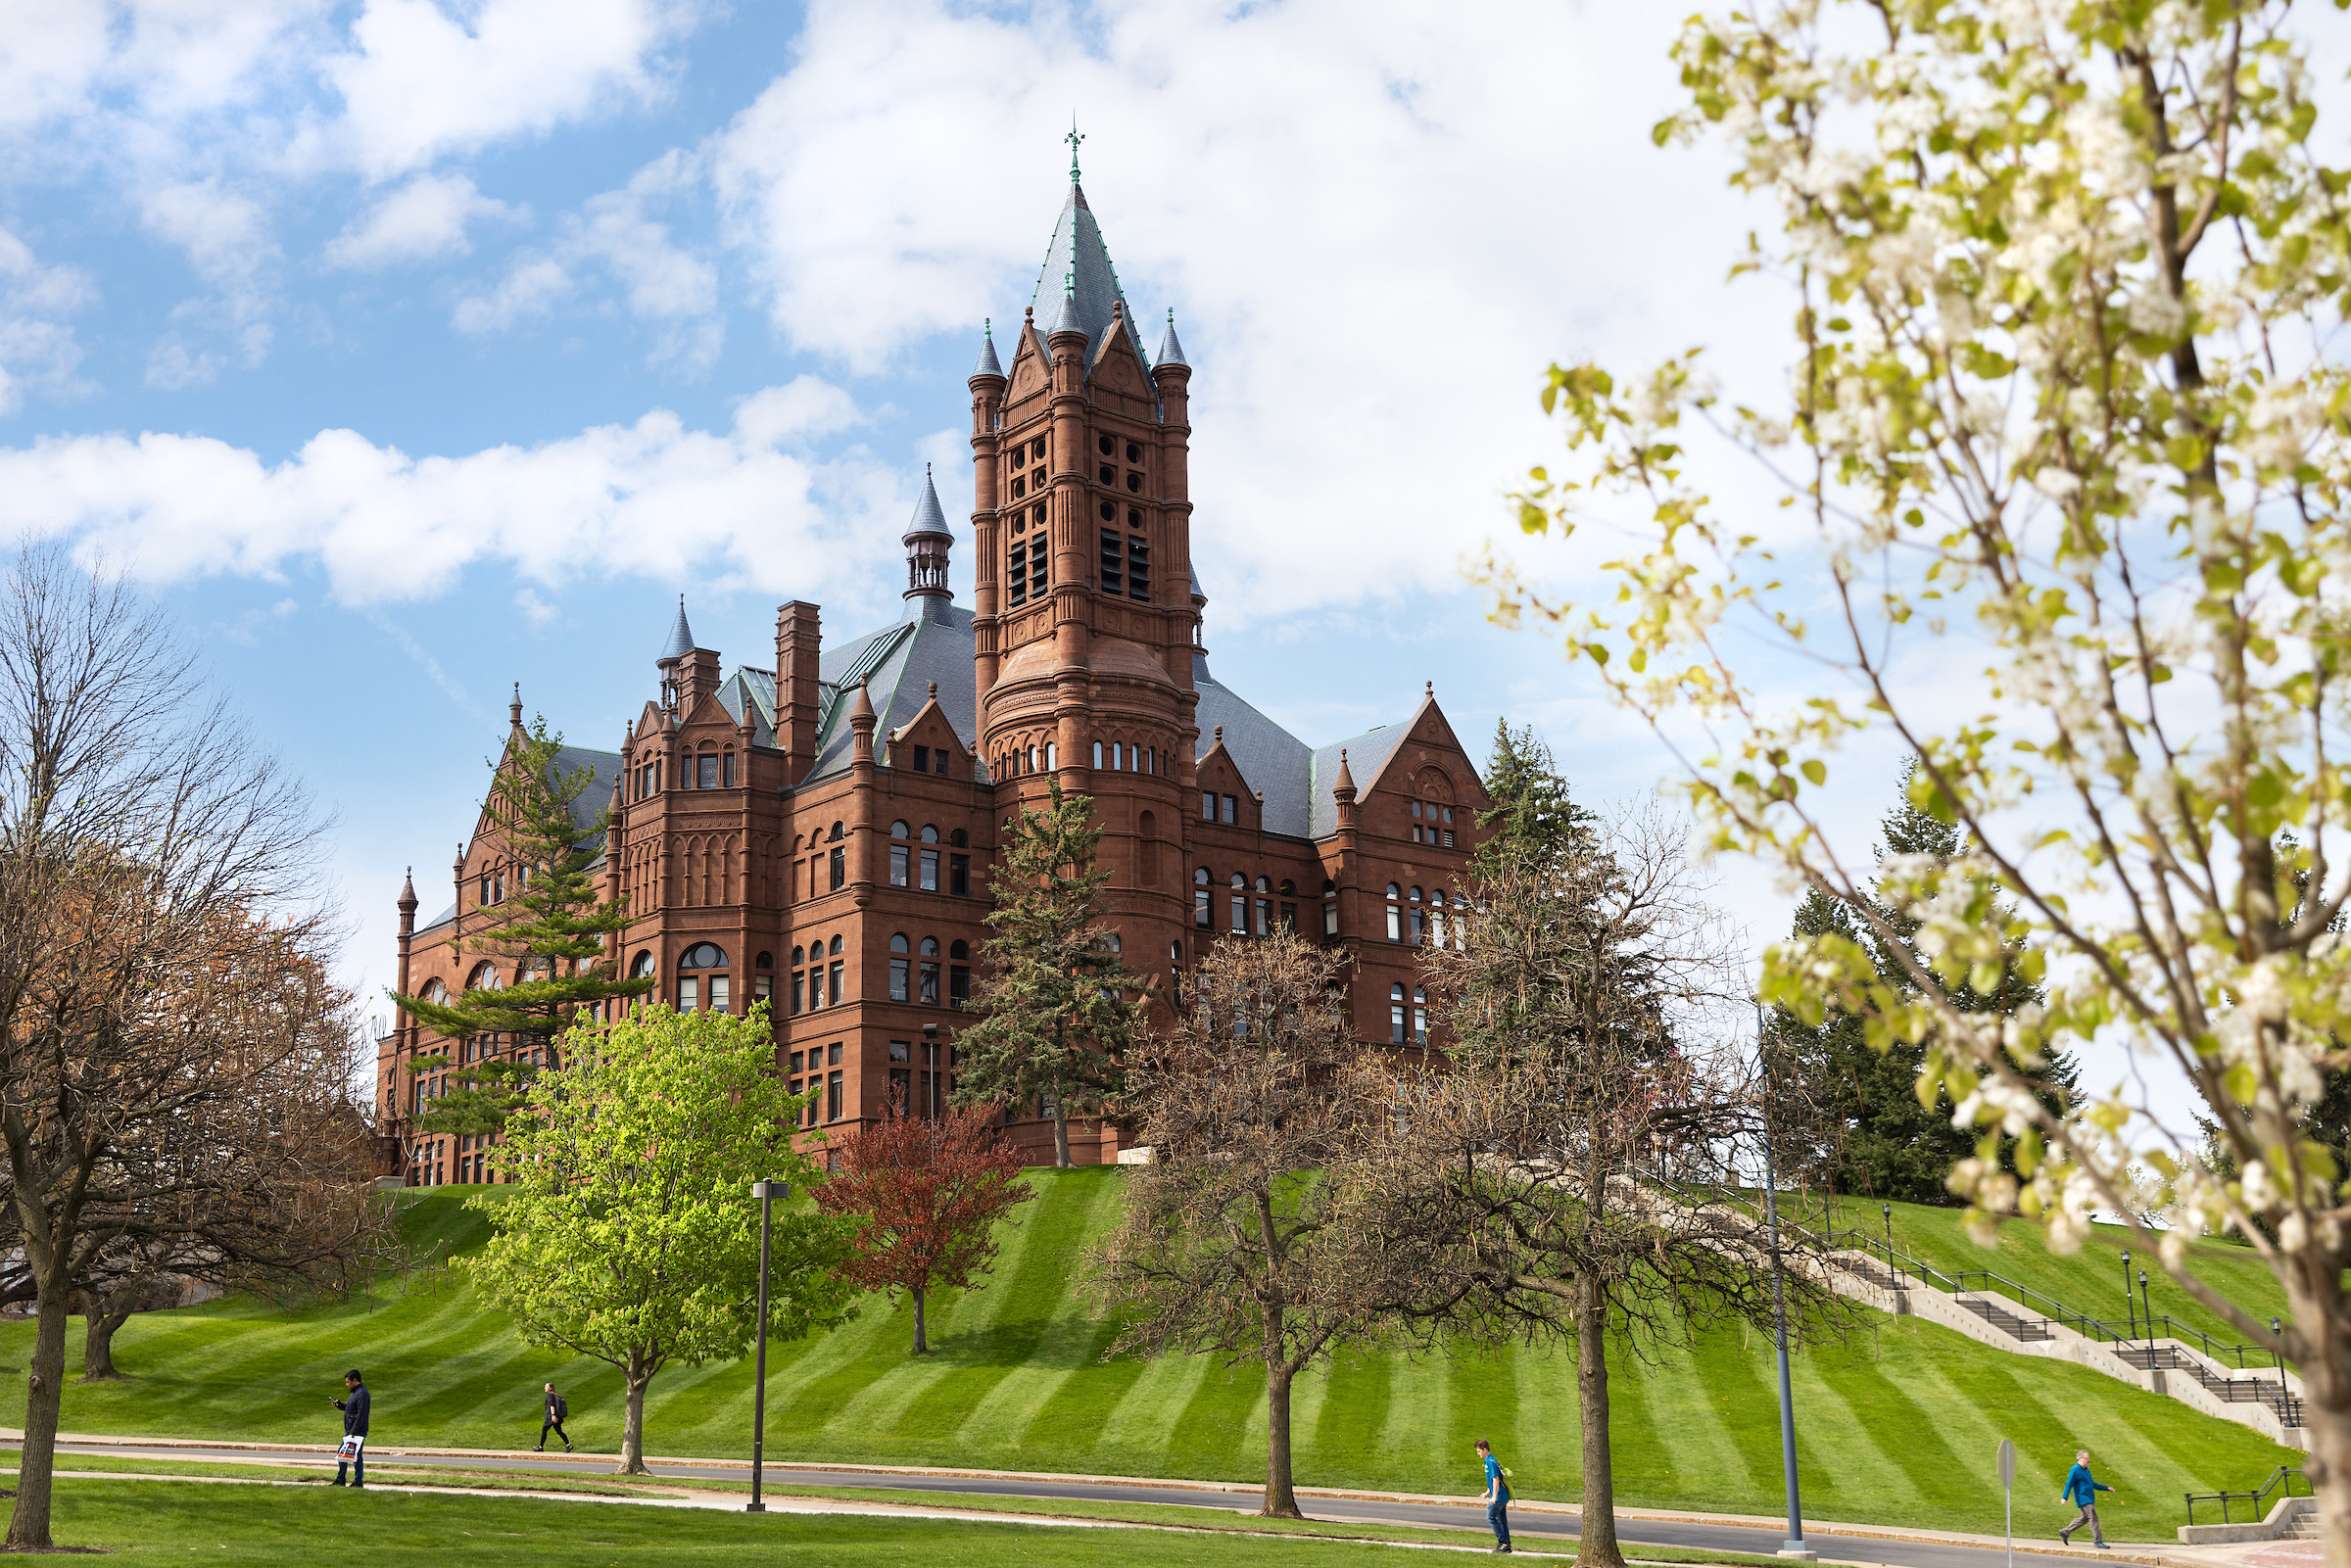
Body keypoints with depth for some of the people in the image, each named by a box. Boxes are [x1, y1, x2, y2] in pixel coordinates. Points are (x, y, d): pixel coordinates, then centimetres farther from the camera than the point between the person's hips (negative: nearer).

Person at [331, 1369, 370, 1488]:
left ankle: (359, 1481, 1)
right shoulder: (354, 1392, 16)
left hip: (358, 1432, -11)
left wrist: (354, 1431, -24)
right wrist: (339, 1404, 8)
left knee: (356, 1456, -5)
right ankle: (340, 1479, 23)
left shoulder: (362, 1394, -17)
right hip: (350, 1431, 11)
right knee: (341, 1454, 14)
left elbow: (361, 1414, -22)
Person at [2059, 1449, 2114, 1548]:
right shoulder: (2075, 1470, -12)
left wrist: (2107, 1488, 24)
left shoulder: (2086, 1470, 16)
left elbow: (2092, 1484, 26)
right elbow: (2069, 1484, -16)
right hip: (2083, 1500, -10)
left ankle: (2065, 1532, 21)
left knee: (2084, 1518, 14)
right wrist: (2064, 1497, -23)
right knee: (2093, 1518, -11)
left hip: (2090, 1500, 10)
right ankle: (2098, 1541, -8)